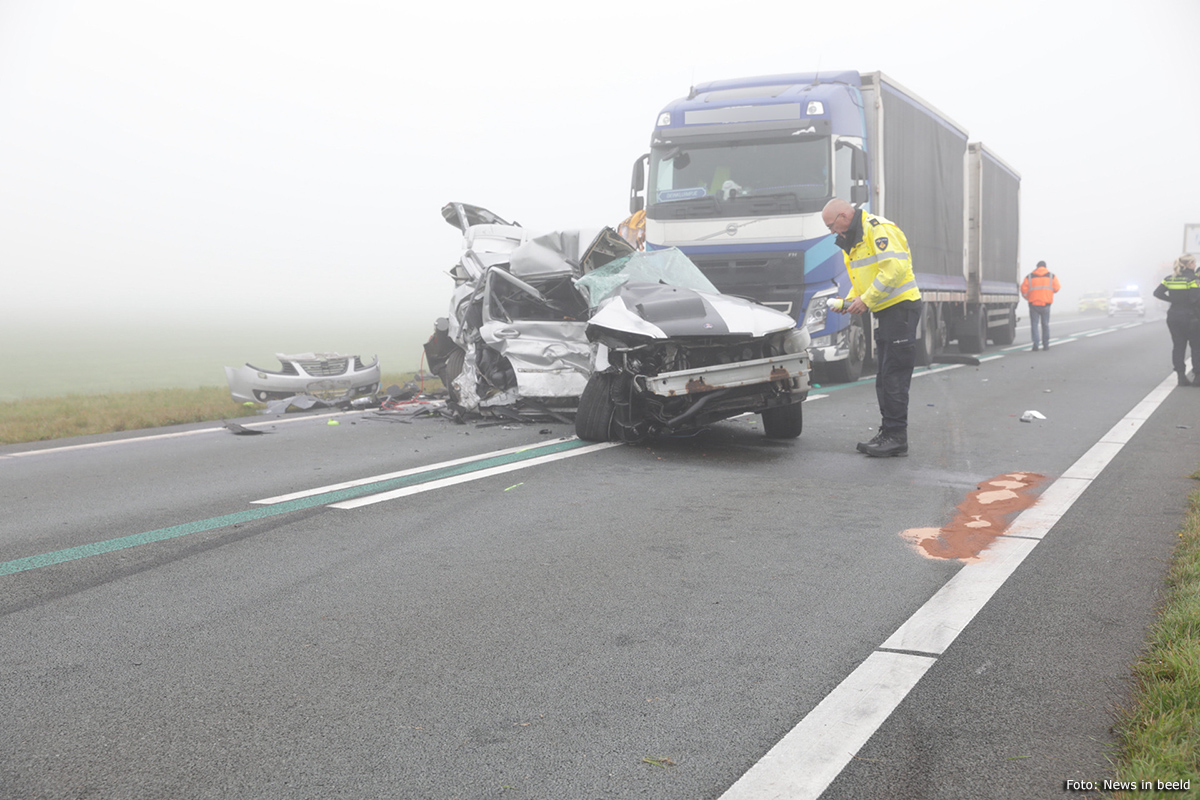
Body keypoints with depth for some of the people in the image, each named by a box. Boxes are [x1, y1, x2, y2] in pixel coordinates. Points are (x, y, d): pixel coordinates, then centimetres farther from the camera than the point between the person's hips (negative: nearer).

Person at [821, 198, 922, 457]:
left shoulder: (877, 228, -14)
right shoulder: (851, 240, 17)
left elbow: (895, 267, -24)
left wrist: (866, 300, -21)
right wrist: (851, 300, 6)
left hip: (901, 307, -10)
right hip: (886, 311, 10)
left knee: (894, 376, -9)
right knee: (884, 376, 12)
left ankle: (896, 437, -4)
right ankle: (888, 434, 18)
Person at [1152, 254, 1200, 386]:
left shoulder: (1170, 278, 6)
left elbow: (1157, 293, 1)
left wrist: (1172, 299, 4)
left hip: (1173, 316, 5)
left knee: (1178, 346, 8)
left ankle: (1181, 376, 6)